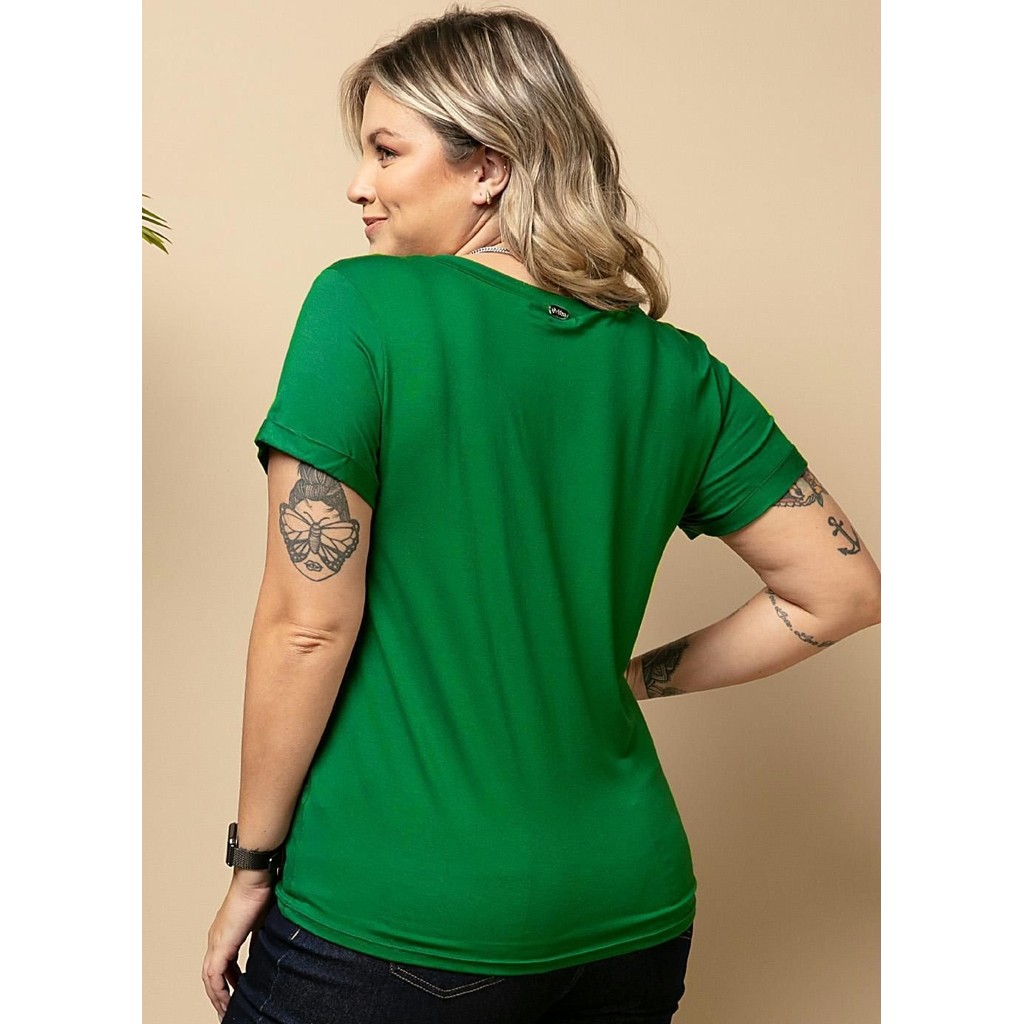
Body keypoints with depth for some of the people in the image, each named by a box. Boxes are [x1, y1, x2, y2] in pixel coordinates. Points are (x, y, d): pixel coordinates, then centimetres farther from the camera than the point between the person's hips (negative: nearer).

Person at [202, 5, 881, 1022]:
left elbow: (308, 624, -15)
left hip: (391, 929, -5)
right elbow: (843, 589, 6)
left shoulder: (362, 310, -13)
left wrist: (254, 865, -3)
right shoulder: (677, 373, 1)